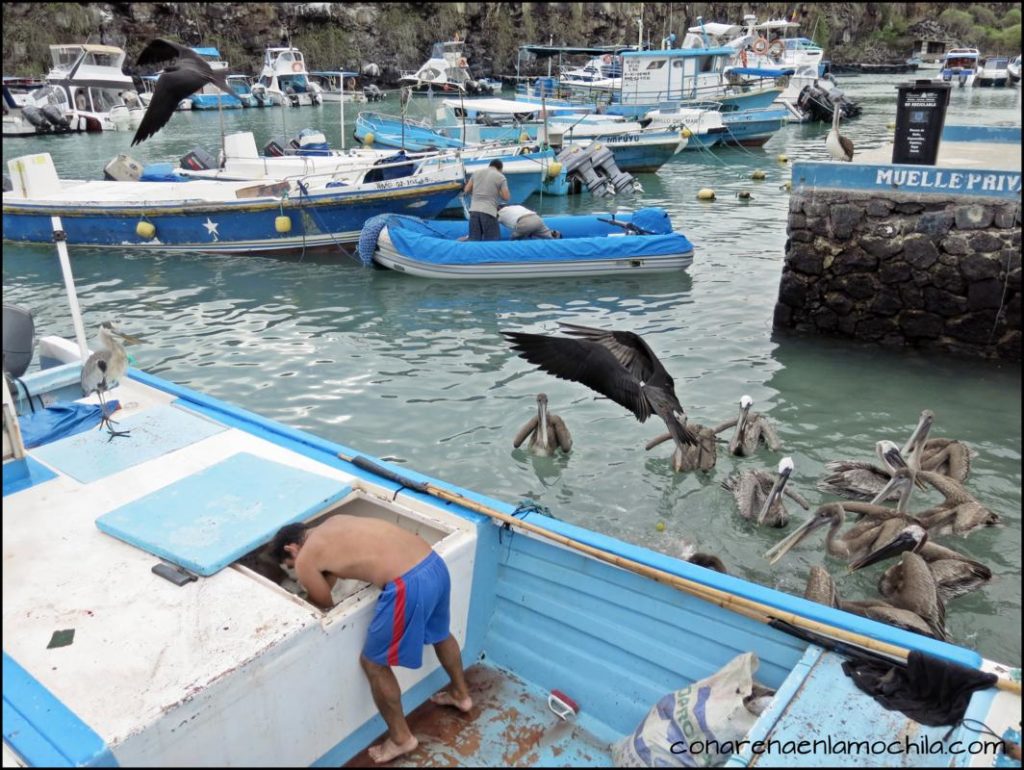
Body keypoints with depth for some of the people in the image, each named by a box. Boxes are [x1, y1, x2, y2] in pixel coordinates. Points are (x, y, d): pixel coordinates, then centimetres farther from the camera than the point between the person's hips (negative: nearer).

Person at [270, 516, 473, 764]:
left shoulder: (305, 561, 4)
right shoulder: (335, 522, 24)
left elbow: (326, 608, 18)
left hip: (408, 585, -8)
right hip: (435, 564, 8)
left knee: (374, 663, 16)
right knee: (440, 632, 36)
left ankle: (401, 738, 34)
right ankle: (461, 694, 59)